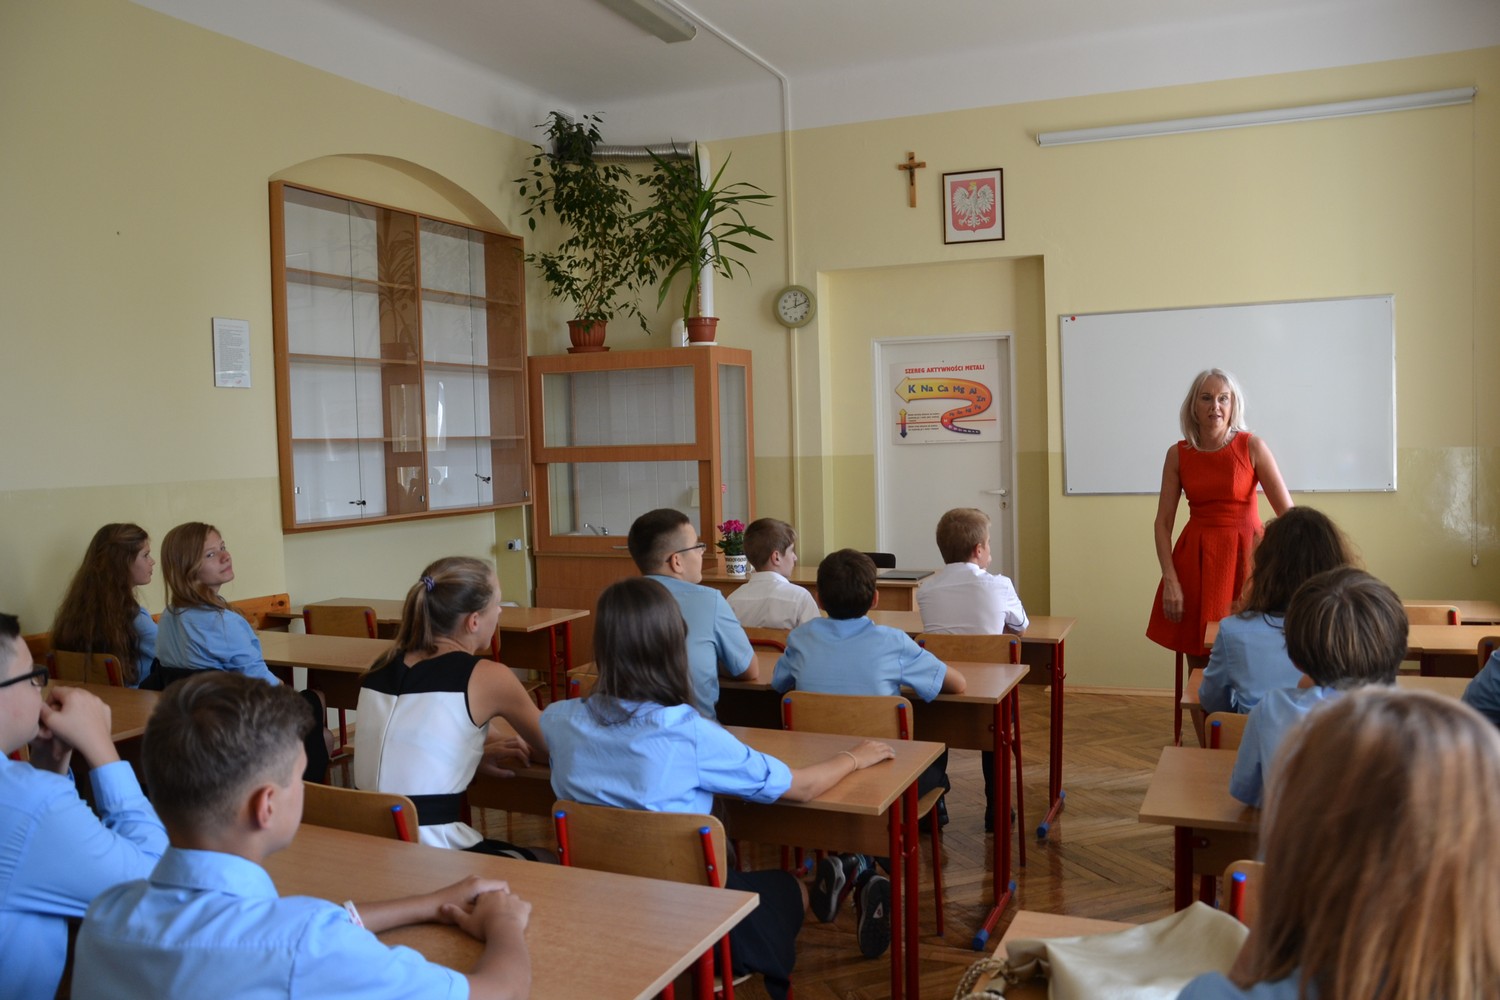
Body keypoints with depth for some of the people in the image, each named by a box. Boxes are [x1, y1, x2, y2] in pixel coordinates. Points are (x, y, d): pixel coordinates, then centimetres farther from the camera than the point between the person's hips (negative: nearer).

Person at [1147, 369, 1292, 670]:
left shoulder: (1252, 447, -6)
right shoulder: (1178, 454, 0)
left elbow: (1288, 512, -9)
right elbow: (1163, 522, 1)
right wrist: (1170, 581, -8)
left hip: (1243, 556, -2)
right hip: (1195, 559, 2)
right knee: (1198, 669, 6)